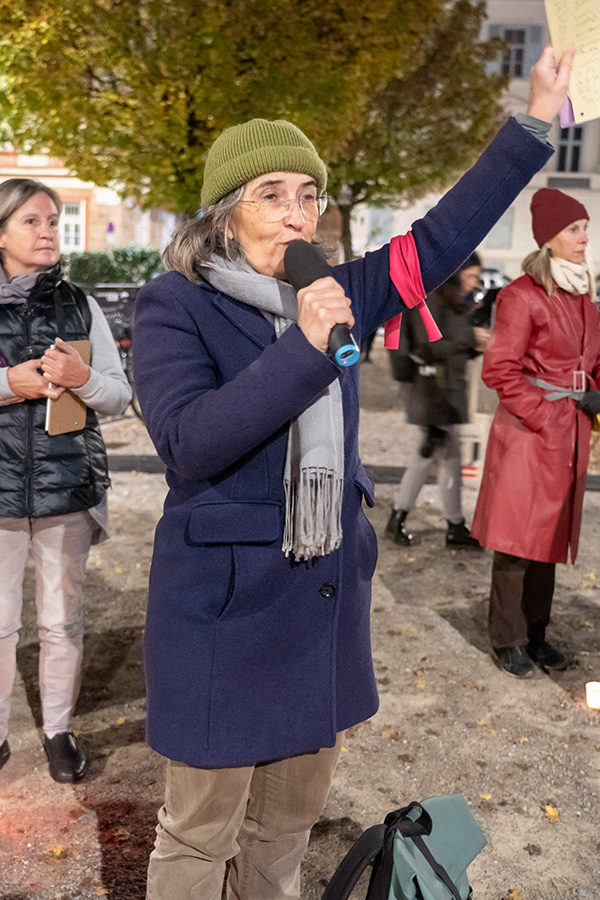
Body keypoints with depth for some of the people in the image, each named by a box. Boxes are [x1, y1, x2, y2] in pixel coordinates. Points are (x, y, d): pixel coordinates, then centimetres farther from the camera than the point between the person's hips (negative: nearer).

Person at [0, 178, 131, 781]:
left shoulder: (79, 306, 5)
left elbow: (120, 396, 4)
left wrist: (82, 378, -16)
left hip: (68, 486, 1)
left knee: (61, 620, 10)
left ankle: (58, 730, 29)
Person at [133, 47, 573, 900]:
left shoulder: (334, 291, 5)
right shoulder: (175, 304, -10)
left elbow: (436, 242, 11)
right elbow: (189, 441, -22)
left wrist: (534, 124, 11)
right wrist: (301, 346, -26)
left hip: (324, 592, 6)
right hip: (224, 598, -5)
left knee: (291, 813, 22)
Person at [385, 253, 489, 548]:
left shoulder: (455, 303, 16)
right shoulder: (431, 300, -13)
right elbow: (428, 348, -20)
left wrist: (478, 345, -1)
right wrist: (470, 340, -16)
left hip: (450, 391, 10)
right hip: (435, 392, -10)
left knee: (429, 455, 13)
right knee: (450, 458, -2)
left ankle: (397, 520, 21)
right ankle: (456, 528, 11)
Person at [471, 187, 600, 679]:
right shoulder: (523, 296, -10)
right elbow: (500, 369, -14)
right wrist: (543, 418, -14)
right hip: (528, 432, -8)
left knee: (553, 535, 13)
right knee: (518, 538, -1)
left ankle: (536, 633, 26)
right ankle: (508, 640, 13)